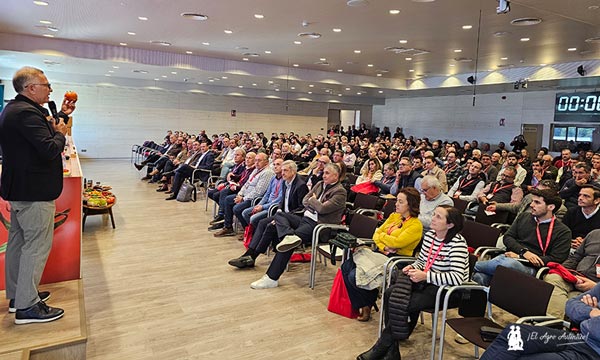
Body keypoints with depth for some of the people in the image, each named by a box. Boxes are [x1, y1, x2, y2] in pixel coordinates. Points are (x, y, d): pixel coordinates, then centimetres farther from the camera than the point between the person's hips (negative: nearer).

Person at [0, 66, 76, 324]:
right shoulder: (26, 113, -21)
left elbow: (44, 134, 16)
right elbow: (50, 150, -27)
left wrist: (62, 116, 14)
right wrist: (60, 134, -9)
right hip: (34, 192, -11)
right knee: (37, 246, -3)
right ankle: (27, 307, 5)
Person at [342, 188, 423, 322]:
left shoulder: (416, 225, -11)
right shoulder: (394, 216, 13)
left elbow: (397, 242, -23)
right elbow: (376, 234, 9)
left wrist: (382, 235, -5)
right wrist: (384, 247, -11)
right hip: (380, 253, 8)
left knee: (355, 276, -20)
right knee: (347, 266, -9)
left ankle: (368, 303, 9)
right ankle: (361, 305, 4)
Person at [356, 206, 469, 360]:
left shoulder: (457, 243, -20)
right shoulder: (429, 235, 4)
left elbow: (457, 278, -29)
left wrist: (425, 276, -30)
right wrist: (412, 267, -5)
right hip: (428, 282, 8)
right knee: (390, 294, -14)